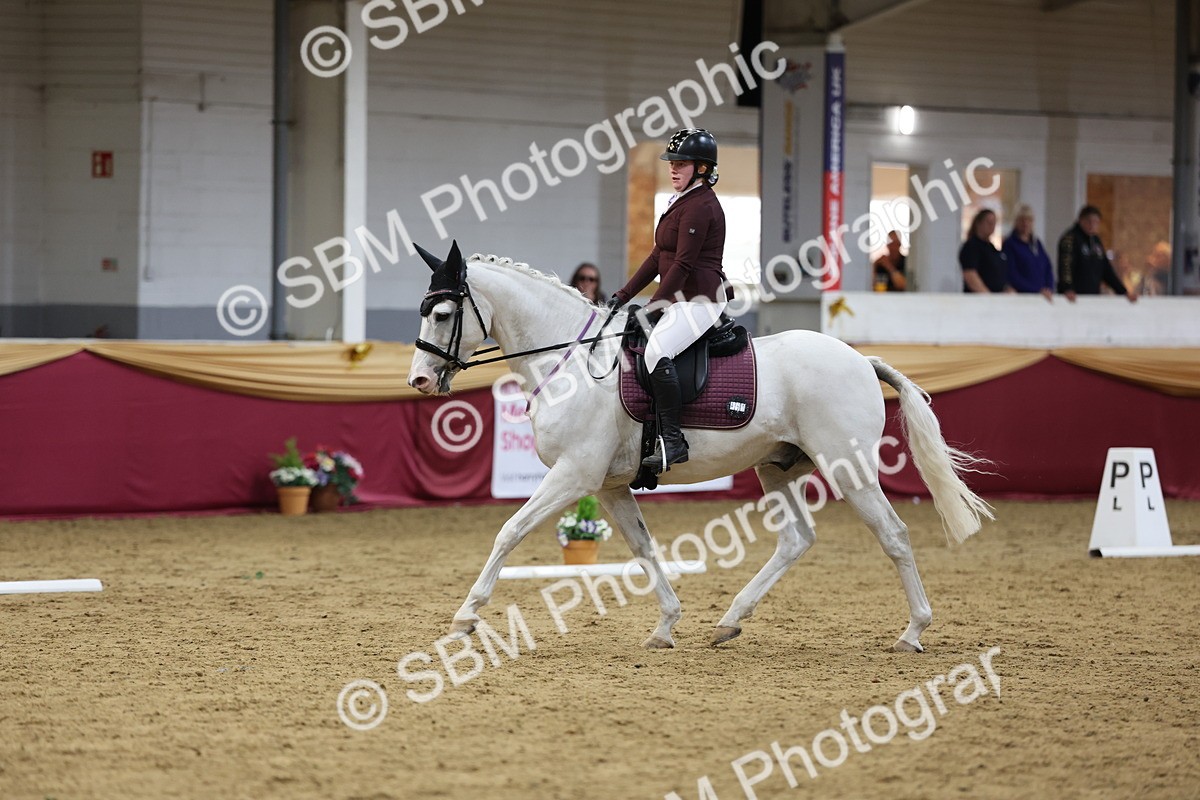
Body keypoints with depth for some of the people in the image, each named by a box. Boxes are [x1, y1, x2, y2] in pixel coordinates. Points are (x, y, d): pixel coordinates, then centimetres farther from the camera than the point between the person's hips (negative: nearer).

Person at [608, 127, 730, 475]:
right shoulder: (681, 202, 18)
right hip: (680, 299, 12)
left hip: (700, 300, -12)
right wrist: (624, 295, 14)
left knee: (657, 349, -30)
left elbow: (683, 264, -20)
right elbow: (659, 256, 19)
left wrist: (655, 304, -21)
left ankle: (672, 440, -31)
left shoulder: (700, 206, -14)